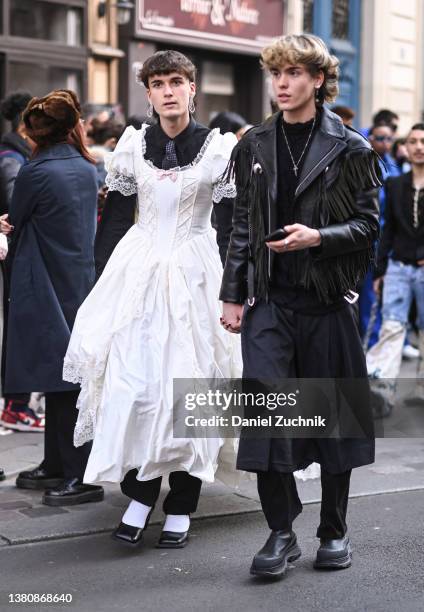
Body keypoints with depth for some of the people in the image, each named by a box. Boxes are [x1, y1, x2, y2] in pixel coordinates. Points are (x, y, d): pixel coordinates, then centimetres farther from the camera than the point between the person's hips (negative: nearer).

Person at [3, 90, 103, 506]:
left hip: (45, 285, -7)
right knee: (64, 376, 13)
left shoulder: (36, 172, -14)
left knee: (61, 378, -4)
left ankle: (82, 476, -1)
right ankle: (57, 465, 23)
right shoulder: (86, 169, 4)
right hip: (78, 281, 7)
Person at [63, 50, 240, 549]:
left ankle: (180, 507, 13)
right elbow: (114, 220, 10)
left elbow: (231, 228, 2)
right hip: (137, 270, 2)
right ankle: (139, 494, 12)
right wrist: (104, 284, 6)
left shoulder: (219, 148, 0)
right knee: (132, 381, -4)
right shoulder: (132, 145, 6)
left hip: (193, 273, -2)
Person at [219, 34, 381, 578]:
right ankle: (281, 532, 6)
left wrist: (318, 238, -18)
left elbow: (368, 223, -1)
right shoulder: (255, 146, 9)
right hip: (268, 300, 2)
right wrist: (232, 294, 8)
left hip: (326, 300, -2)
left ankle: (334, 531, 23)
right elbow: (243, 226, 11)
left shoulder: (349, 149, 0)